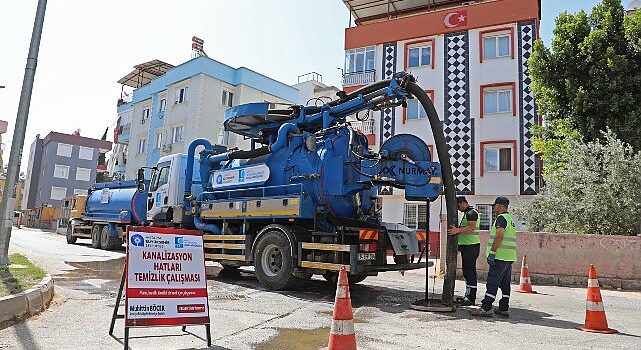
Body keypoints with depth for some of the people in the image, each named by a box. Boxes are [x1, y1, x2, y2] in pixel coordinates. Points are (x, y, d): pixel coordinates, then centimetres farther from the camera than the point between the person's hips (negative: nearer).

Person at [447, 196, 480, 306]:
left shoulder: (471, 213, -13)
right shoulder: (467, 213, 20)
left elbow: (471, 227, -28)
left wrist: (457, 230, -38)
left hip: (471, 246, -11)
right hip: (466, 246, 11)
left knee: (470, 271, -8)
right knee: (467, 271, 15)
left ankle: (471, 298, -4)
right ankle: (468, 295, 23)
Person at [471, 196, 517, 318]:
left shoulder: (501, 218, -10)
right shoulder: (510, 219, 20)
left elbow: (499, 236, -21)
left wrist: (492, 253, -21)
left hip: (500, 256, -10)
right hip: (510, 257, 10)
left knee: (492, 283, -9)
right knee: (505, 284, 11)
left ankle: (486, 308, -9)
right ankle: (504, 309, 15)